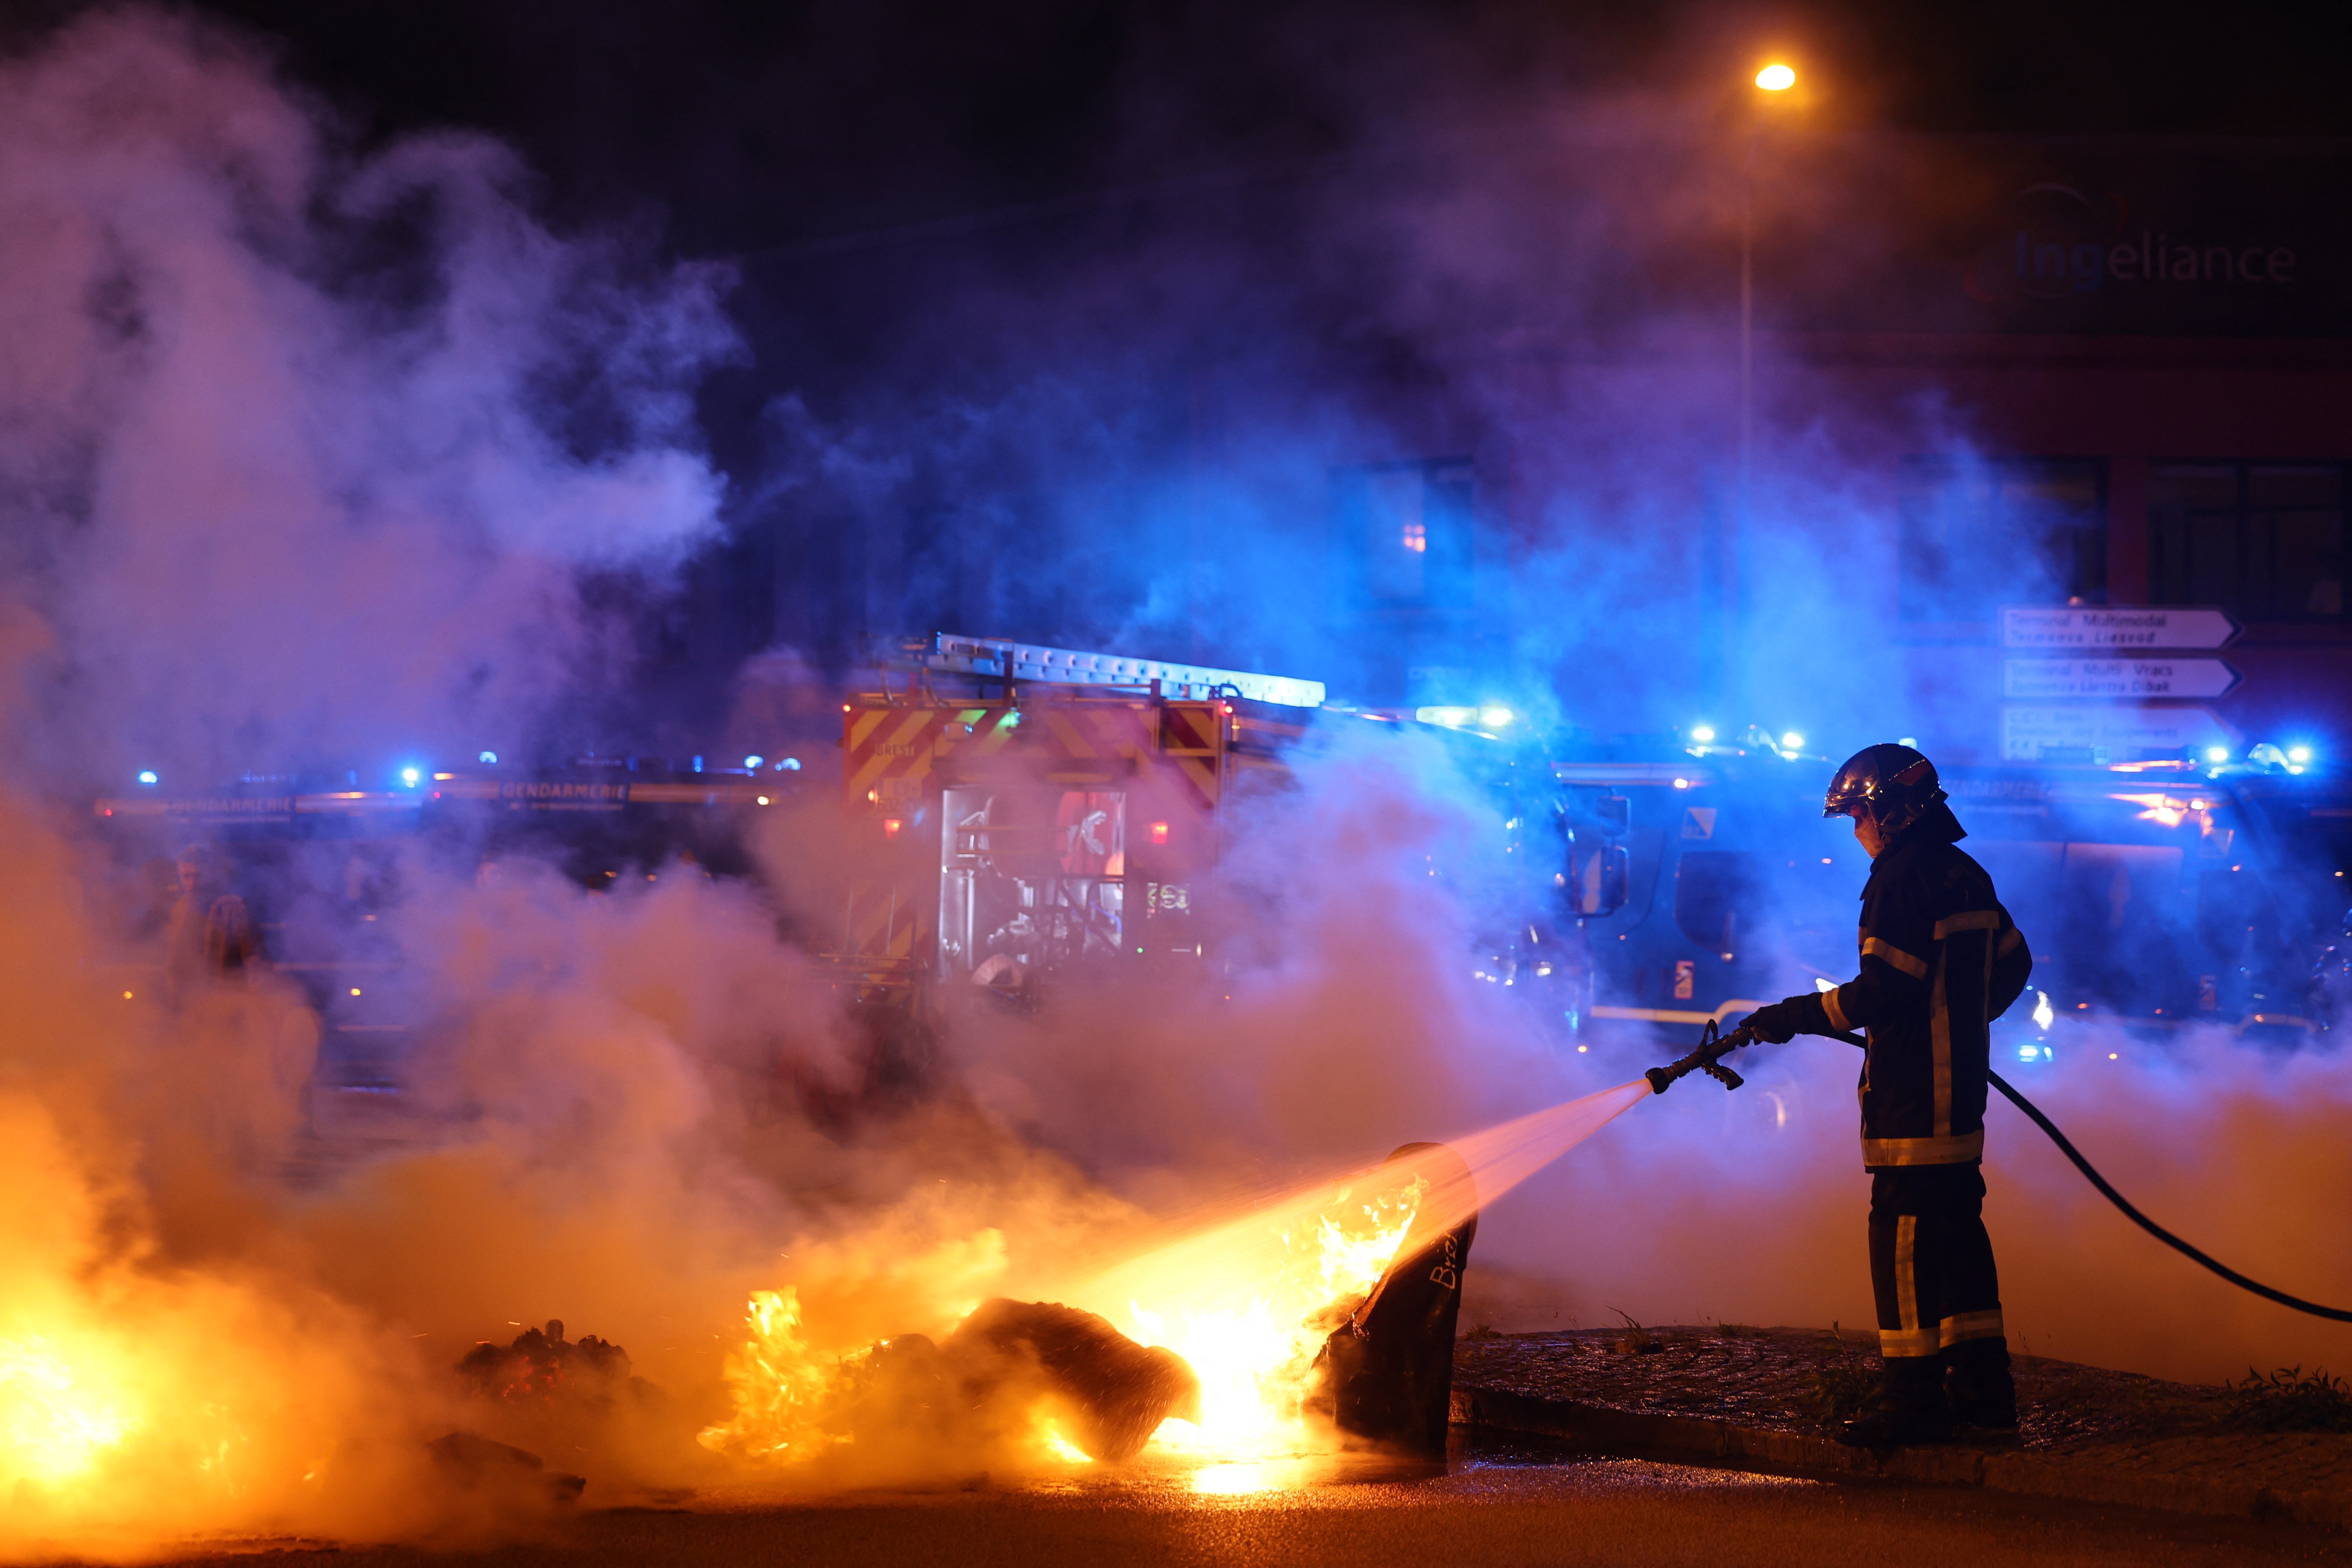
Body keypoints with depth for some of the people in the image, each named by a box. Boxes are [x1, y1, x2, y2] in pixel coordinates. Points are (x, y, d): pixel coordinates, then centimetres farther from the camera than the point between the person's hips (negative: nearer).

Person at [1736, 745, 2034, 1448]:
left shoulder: (1902, 878, -14)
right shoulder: (1967, 876, 14)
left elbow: (1883, 989, -19)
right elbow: (2012, 963, 23)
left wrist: (1796, 1016, -11)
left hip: (1910, 1092, -9)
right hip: (1961, 1084, 9)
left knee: (1904, 1236, -7)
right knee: (1957, 1225, 13)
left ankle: (1913, 1395, -8)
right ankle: (1981, 1383, 15)